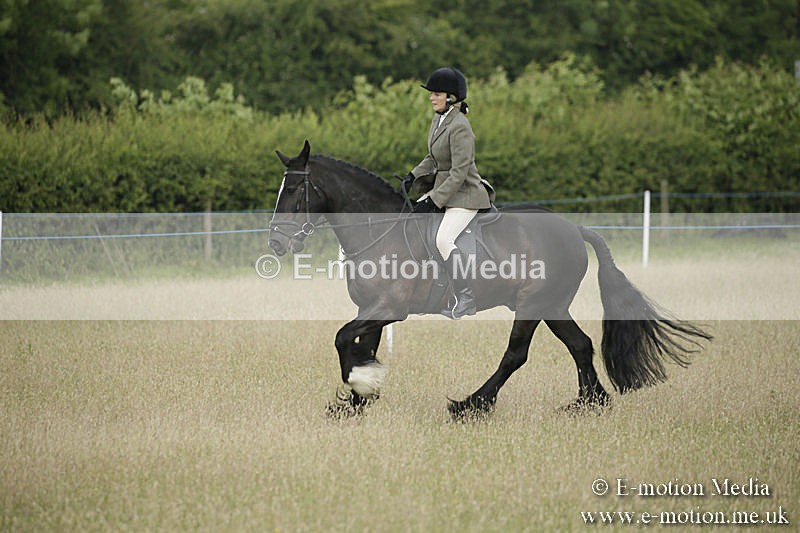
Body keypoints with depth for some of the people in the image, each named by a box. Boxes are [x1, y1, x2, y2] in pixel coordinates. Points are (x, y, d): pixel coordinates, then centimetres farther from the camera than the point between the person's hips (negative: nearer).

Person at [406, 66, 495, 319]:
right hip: (443, 187, 10)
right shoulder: (439, 119, 8)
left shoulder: (459, 127, -22)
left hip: (465, 194, -10)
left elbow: (459, 173, -24)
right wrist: (413, 176, 6)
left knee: (444, 240, -26)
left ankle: (466, 299, -24)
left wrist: (433, 201, -24)